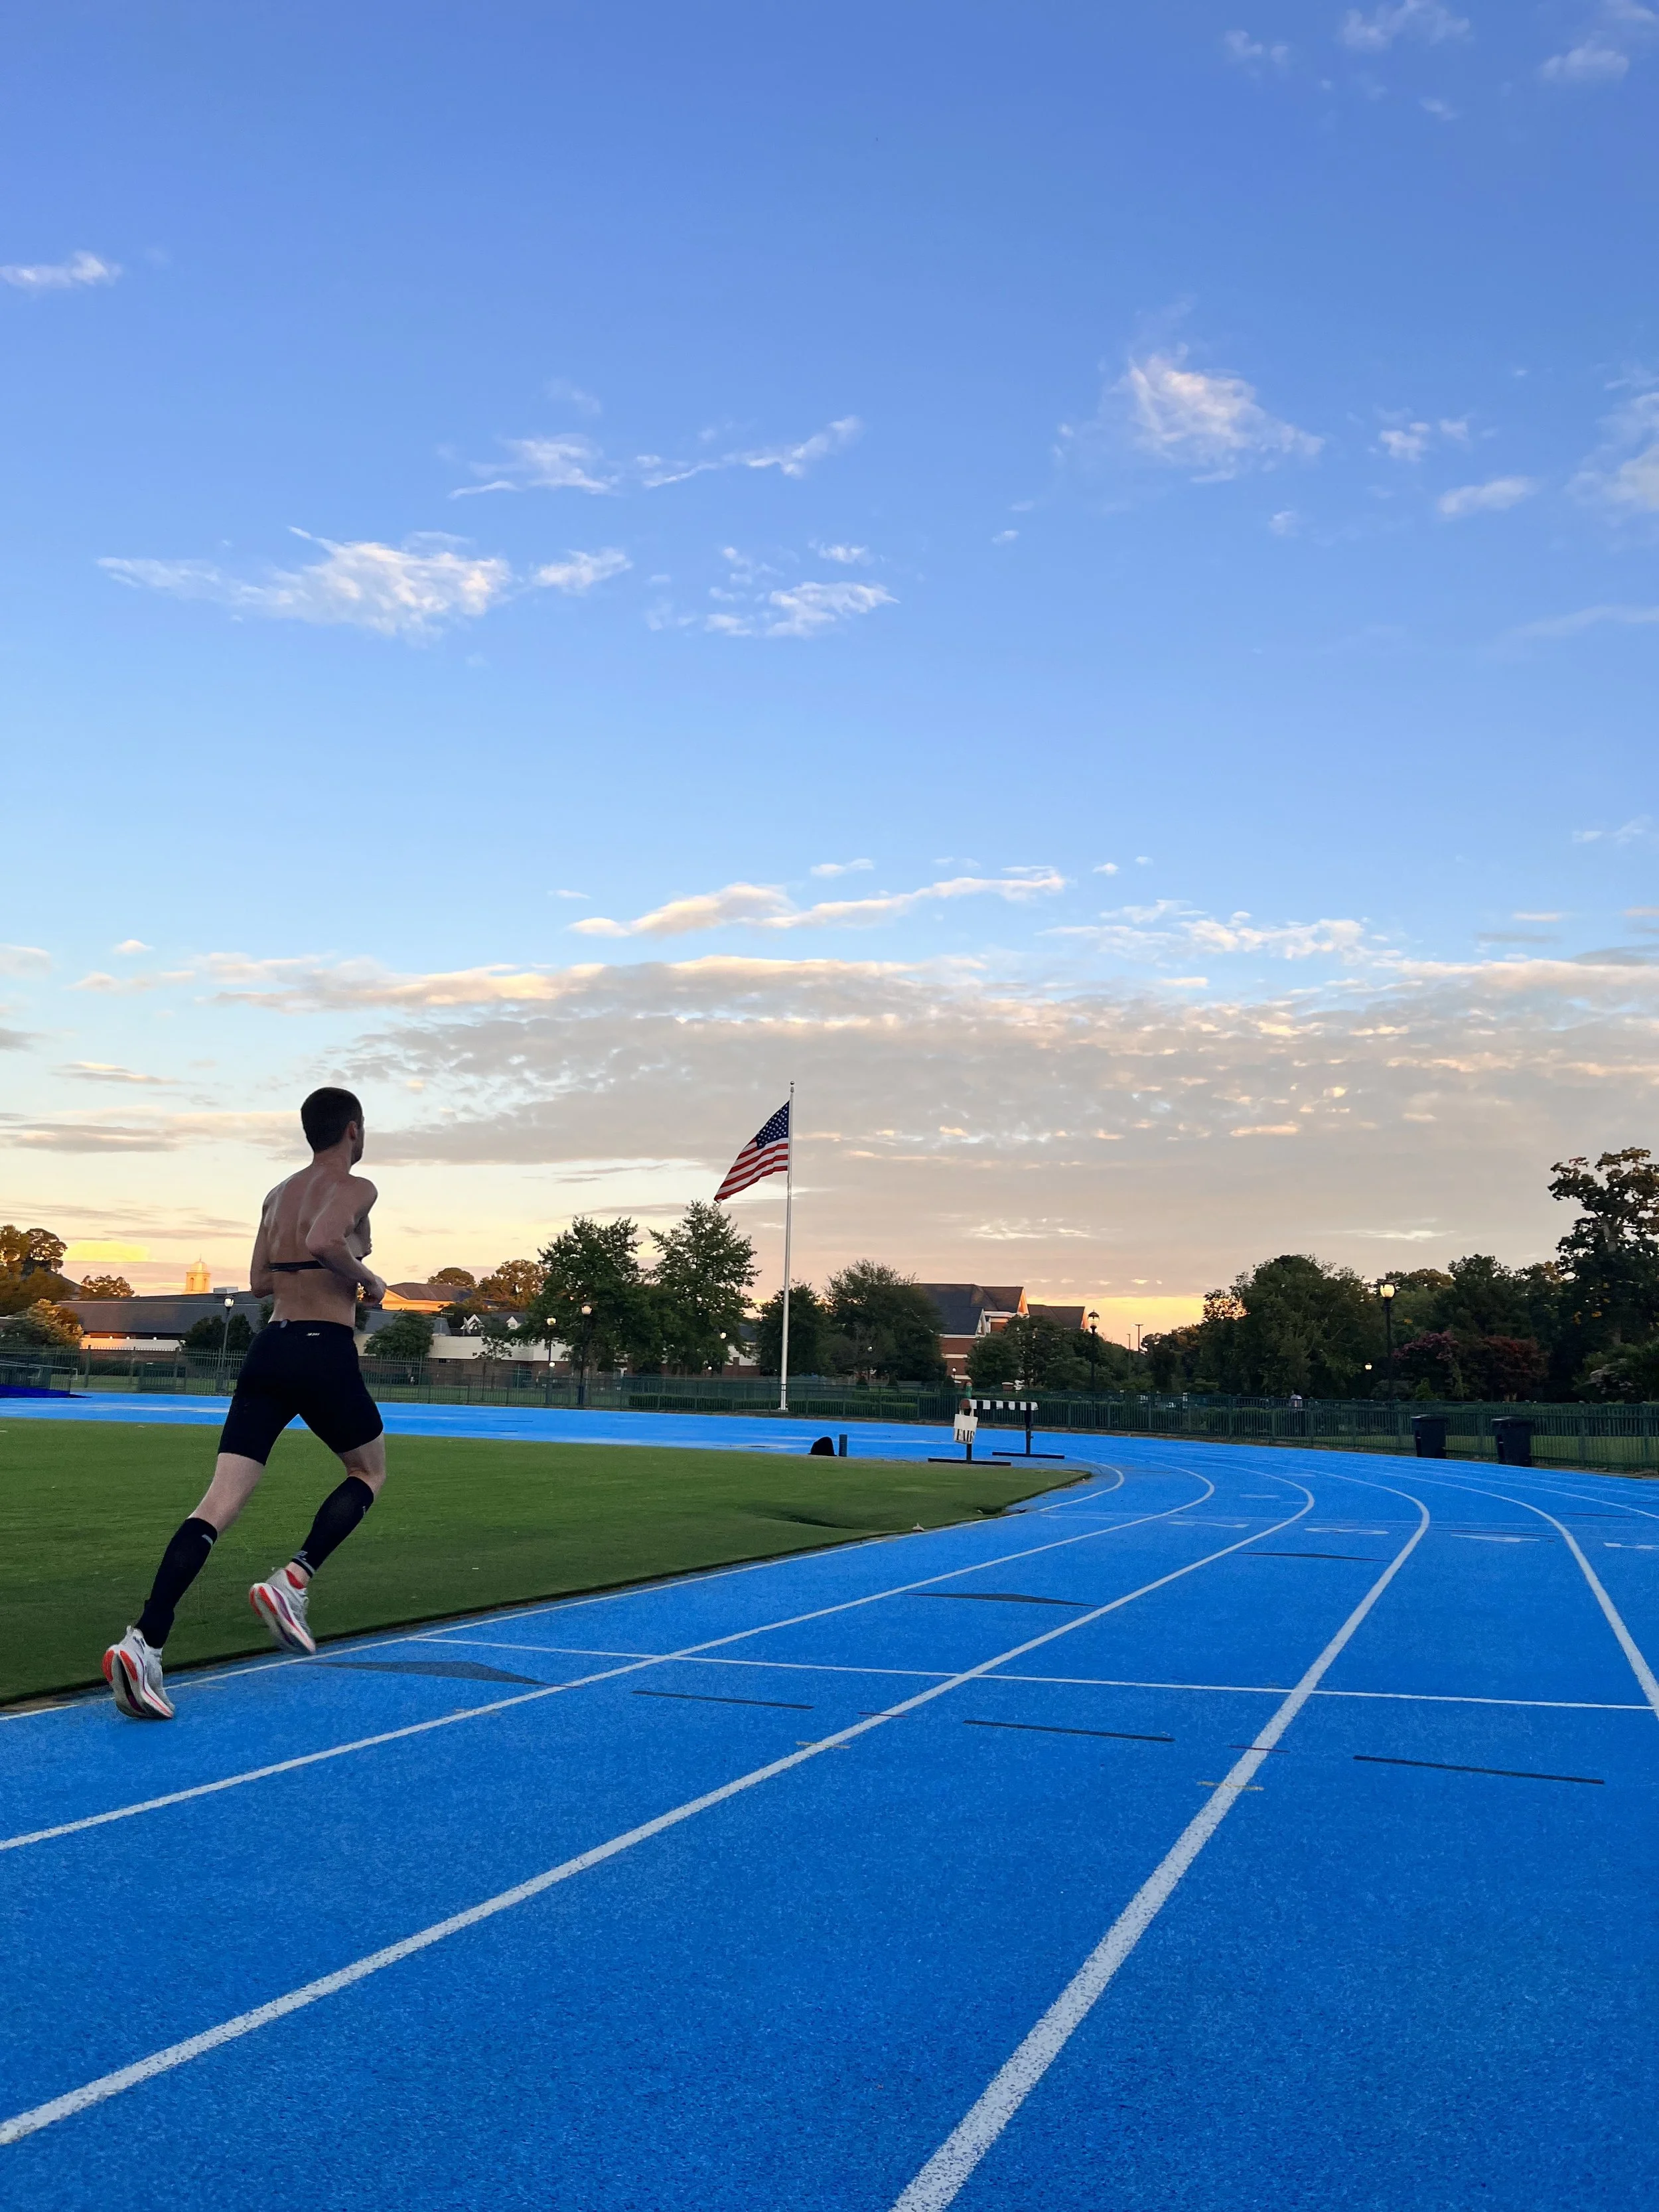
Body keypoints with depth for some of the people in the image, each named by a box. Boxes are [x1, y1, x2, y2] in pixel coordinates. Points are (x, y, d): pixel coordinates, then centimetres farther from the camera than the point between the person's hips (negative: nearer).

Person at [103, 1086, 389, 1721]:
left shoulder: (278, 1194, 19)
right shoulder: (355, 1187, -4)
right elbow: (325, 1241, -24)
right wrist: (368, 1279, -7)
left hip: (269, 1349, 6)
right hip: (323, 1353, -6)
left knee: (221, 1502, -4)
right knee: (369, 1472, 20)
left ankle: (144, 1642, -20)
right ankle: (294, 1580, -1)